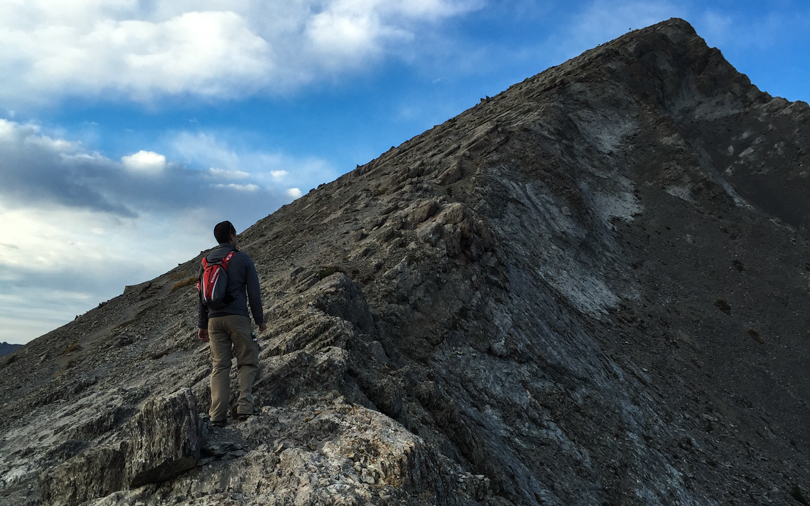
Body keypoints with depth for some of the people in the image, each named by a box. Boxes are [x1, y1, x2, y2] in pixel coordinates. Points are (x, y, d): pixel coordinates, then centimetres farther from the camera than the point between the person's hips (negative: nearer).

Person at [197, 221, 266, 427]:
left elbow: (202, 294, 14)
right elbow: (254, 292, 0)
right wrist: (260, 320, 8)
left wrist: (202, 324, 18)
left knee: (219, 366, 5)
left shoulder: (206, 260, 13)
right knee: (247, 362, 5)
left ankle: (218, 415, -1)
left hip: (214, 319, 4)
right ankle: (244, 406, -11)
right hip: (238, 317, -4)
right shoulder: (243, 258, 1)